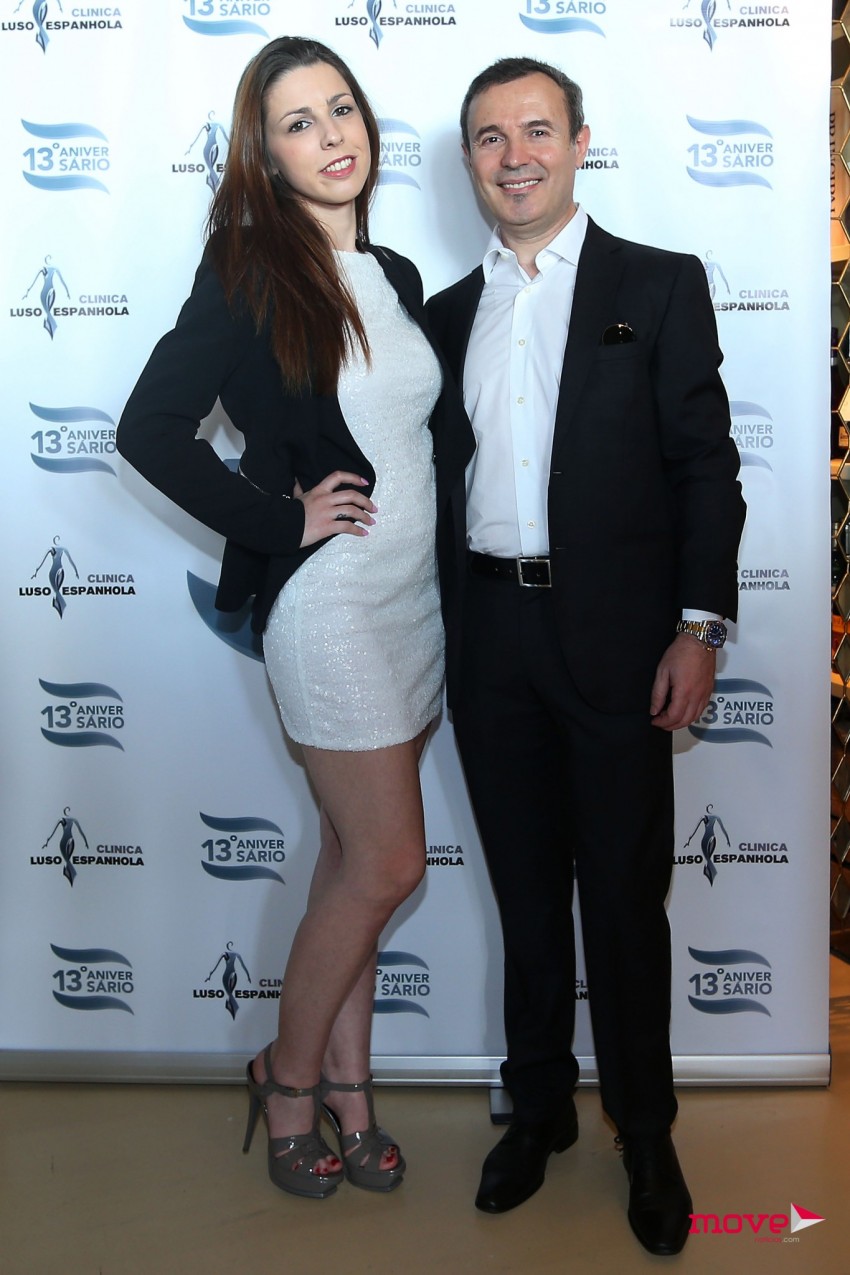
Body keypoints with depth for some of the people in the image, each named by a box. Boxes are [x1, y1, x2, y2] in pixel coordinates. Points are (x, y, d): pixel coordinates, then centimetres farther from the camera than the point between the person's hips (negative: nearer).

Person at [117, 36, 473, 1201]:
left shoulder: (396, 278, 12)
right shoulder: (248, 277, -8)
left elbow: (444, 428, 20)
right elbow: (150, 432, -15)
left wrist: (442, 535, 7)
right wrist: (280, 517, -13)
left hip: (417, 594, 6)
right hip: (330, 605, -6)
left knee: (354, 859, 13)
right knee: (388, 864, -2)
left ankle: (345, 1086, 28)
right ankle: (291, 1079, 21)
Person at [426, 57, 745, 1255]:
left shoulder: (660, 286, 2)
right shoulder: (450, 312, 13)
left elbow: (705, 465, -3)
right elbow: (441, 474, 13)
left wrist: (699, 627, -11)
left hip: (615, 636, -3)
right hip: (491, 637, 4)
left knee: (625, 897, 6)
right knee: (526, 890, 14)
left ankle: (645, 1133, 25)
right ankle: (538, 1109, 31)